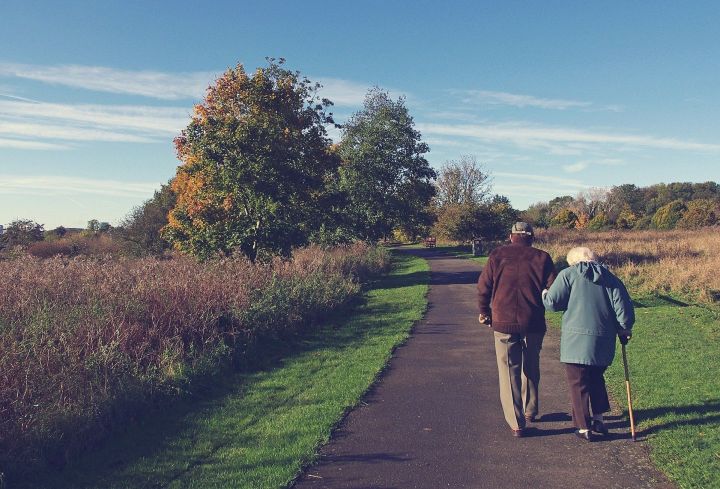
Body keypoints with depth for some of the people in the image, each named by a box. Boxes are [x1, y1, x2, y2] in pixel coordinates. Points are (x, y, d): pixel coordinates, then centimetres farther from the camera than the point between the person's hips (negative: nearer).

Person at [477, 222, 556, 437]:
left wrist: (484, 312, 14)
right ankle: (530, 411, 35)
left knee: (509, 371, 5)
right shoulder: (541, 257, 1)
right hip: (534, 323, 1)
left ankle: (516, 423, 5)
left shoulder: (497, 255, 1)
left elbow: (483, 287, 0)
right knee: (531, 368, 21)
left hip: (503, 323, -1)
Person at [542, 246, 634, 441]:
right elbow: (624, 308, 4)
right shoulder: (611, 279, 10)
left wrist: (544, 294, 14)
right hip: (603, 342, 5)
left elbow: (551, 303, -8)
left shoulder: (568, 275, -3)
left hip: (576, 340, -5)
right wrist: (624, 329, 19)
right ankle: (599, 418, 29)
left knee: (579, 384, 6)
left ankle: (584, 428, 11)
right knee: (596, 378, 25)